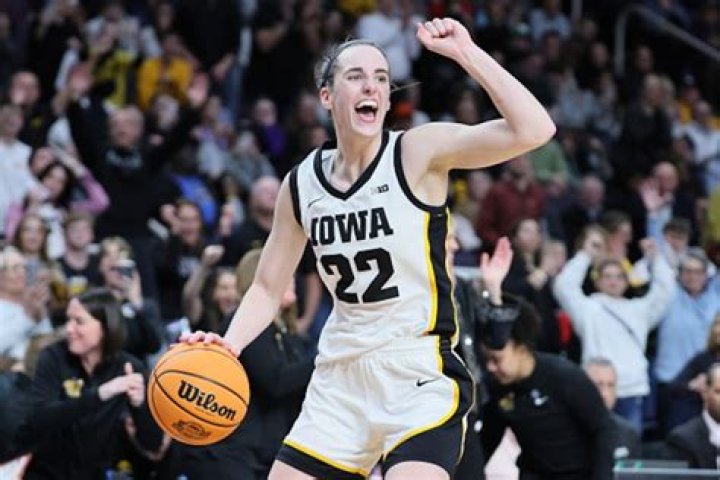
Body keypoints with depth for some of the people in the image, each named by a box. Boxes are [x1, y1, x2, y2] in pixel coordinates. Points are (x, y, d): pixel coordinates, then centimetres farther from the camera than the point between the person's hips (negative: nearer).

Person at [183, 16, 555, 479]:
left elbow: (533, 130, -23)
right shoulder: (301, 183, 5)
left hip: (419, 377, -6)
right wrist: (229, 344, -3)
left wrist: (465, 52, -23)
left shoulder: (418, 153, -9)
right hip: (340, 379, 6)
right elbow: (269, 288, 15)